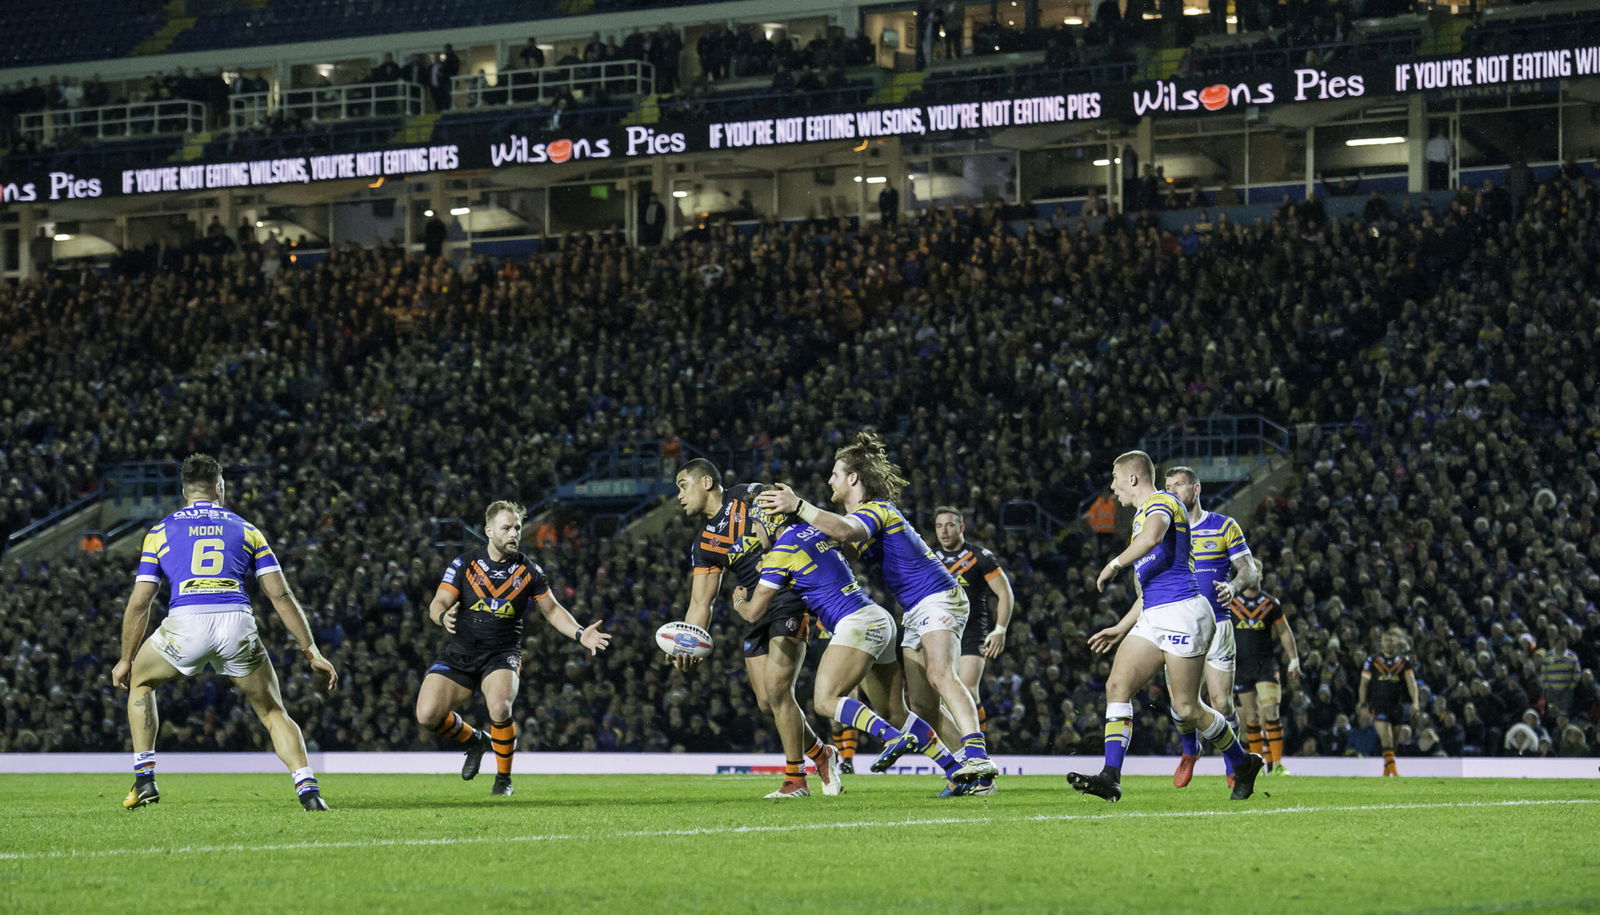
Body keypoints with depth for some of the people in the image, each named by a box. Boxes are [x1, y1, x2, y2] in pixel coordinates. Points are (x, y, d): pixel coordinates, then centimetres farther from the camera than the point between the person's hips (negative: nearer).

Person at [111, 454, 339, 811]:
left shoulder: (161, 532, 21)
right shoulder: (246, 530, 22)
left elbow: (139, 603, 17)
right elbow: (280, 595, 14)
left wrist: (126, 659, 28)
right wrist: (312, 651, 17)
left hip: (185, 623, 0)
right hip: (237, 622, 0)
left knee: (140, 681, 29)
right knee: (273, 712, 16)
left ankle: (144, 779, 20)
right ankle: (307, 787, -4)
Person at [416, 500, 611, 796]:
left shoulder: (528, 570, 2)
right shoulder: (464, 564, -2)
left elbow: (551, 609, 12)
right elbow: (437, 605, -6)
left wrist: (580, 634, -3)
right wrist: (443, 617, -31)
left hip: (502, 655, -1)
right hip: (459, 653, 1)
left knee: (500, 708, -31)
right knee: (427, 716, -15)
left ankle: (504, 779, -6)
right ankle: (474, 740, 19)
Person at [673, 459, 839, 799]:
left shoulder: (750, 497, -3)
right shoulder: (704, 545, 12)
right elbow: (700, 603, 6)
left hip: (790, 602, -7)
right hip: (758, 615, 7)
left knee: (777, 689, -15)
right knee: (766, 702, 3)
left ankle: (795, 780, -7)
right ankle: (821, 755, 24)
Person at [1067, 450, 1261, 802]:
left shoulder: (1161, 502, -6)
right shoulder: (1143, 515, 25)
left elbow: (1152, 537, -32)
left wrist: (1115, 564, -20)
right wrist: (1122, 628, 26)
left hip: (1182, 614, -10)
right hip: (1153, 617, 10)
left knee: (1187, 708, -6)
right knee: (1117, 685, -9)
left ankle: (1243, 763, 15)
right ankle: (1110, 778, -17)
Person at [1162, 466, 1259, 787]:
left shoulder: (1224, 526, 2)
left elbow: (1249, 572, 0)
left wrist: (1233, 586, -20)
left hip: (1215, 625, -2)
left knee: (1221, 703, -7)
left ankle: (1233, 767, 10)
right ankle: (1190, 751, 22)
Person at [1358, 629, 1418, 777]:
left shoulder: (1404, 662, 6)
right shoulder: (1372, 661, 2)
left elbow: (1411, 681, -4)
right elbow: (1364, 684, 5)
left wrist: (1415, 702, -18)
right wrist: (1363, 704, -2)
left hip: (1396, 707, 3)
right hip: (1378, 706, -3)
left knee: (1393, 741, 8)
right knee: (1386, 739, -16)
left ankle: (1386, 772, 23)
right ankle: (1393, 771, -22)